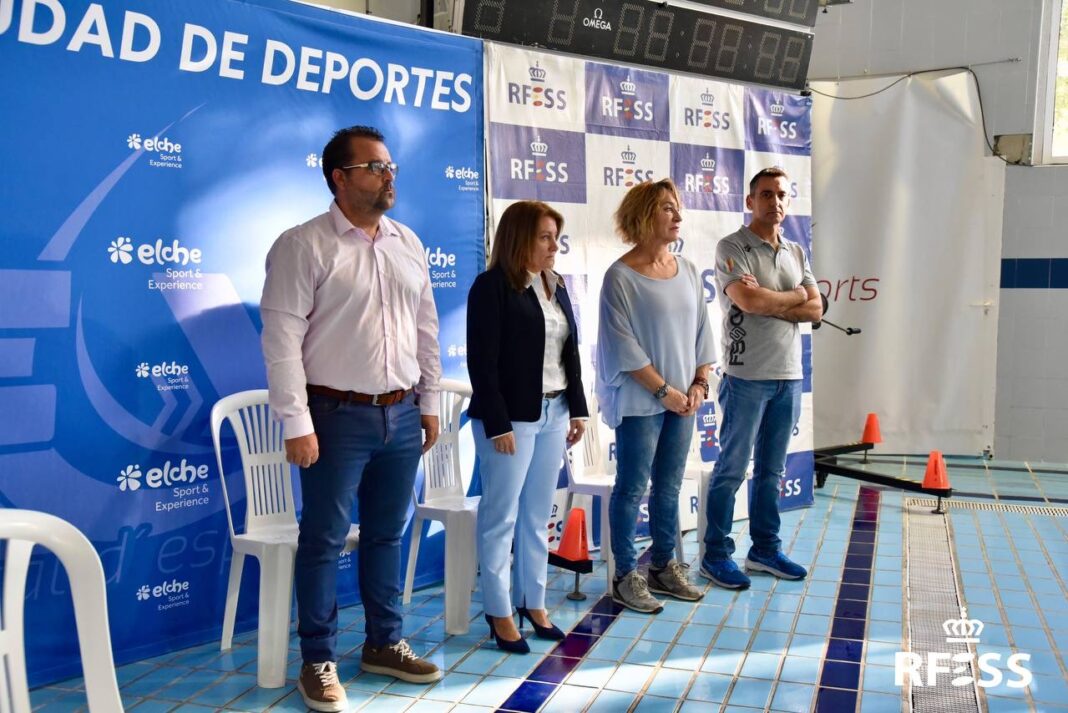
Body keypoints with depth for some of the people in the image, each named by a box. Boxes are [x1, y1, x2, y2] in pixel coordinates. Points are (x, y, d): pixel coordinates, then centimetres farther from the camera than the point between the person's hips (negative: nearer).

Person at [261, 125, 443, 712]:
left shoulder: (408, 243, 10)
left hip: (403, 415, 6)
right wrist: (296, 424, -16)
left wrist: (429, 403, 12)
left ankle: (384, 644, 30)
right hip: (338, 416, -5)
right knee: (325, 539, 4)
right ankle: (318, 661, 19)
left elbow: (426, 327, 14)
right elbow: (282, 338, -13)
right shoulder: (303, 245, -8)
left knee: (386, 534, 15)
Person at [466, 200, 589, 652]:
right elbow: (483, 361, -14)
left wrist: (577, 409, 11)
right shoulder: (492, 286, -10)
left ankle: (533, 601, 25)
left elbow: (571, 352, 16)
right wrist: (497, 424, -17)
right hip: (510, 417, -7)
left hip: (554, 414, 7)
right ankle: (499, 612, 14)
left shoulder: (555, 286, 12)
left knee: (538, 516, 14)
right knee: (501, 516, 3)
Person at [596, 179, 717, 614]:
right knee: (632, 488, 2)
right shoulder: (621, 276, -10)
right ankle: (626, 577, 13)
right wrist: (663, 390, -13)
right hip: (639, 401, -6)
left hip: (682, 400, 6)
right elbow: (623, 346, -14)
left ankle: (664, 567, 27)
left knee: (669, 486, 14)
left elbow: (700, 332, 12)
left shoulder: (687, 271, 9)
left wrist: (699, 383, 2)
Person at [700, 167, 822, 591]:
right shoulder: (732, 248, -6)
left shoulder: (796, 253, 14)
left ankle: (765, 549, 25)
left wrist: (768, 302, -11)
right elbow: (748, 301, -21)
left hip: (789, 376, 6)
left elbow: (815, 309, 4)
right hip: (747, 376, -6)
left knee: (771, 469, 14)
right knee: (732, 468, 0)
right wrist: (793, 296, -5)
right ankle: (716, 555, 9)